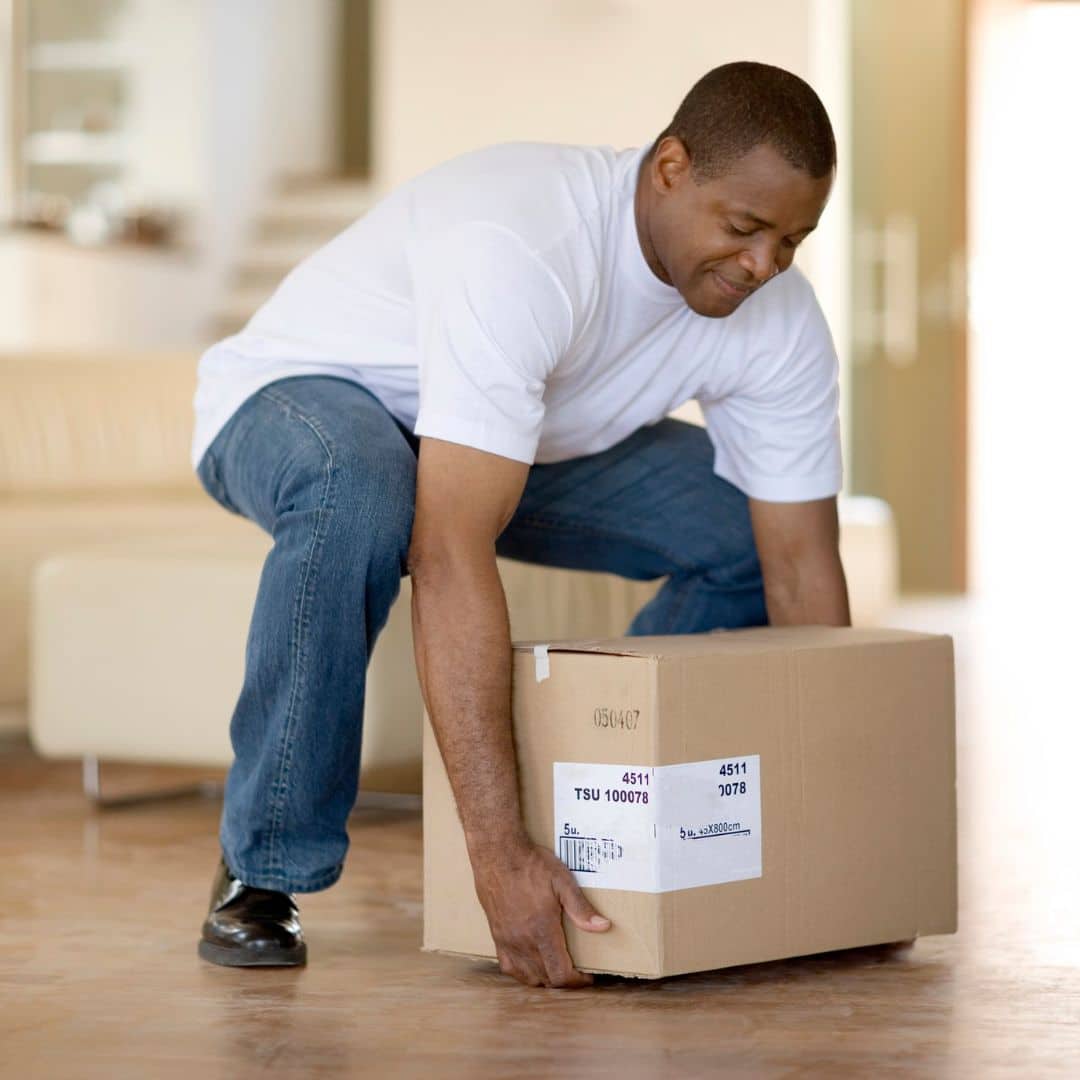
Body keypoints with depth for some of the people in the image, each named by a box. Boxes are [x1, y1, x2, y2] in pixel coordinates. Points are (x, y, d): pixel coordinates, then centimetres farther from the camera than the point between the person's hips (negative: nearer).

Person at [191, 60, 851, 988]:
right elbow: (453, 557, -47)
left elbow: (804, 573, -12)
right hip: (300, 395, -6)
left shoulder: (779, 322, -19)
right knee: (361, 489, -40)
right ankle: (263, 873, -22)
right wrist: (501, 856, -51)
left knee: (749, 529, -8)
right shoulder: (519, 250, -41)